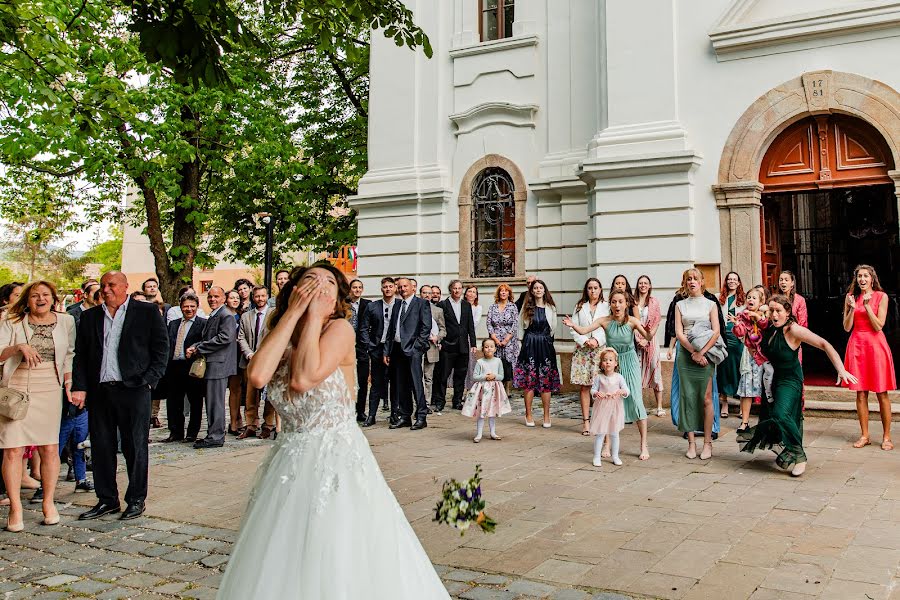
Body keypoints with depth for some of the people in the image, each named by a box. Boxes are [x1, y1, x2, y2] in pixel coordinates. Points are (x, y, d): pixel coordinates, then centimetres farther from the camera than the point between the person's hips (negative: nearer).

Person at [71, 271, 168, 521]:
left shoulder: (147, 312, 2)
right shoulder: (90, 316, 13)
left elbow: (161, 348, 1)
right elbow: (80, 355, 11)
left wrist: (149, 380, -8)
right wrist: (79, 387, 0)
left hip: (133, 389, -4)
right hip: (98, 391, 4)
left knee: (135, 447, 4)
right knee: (101, 447, 9)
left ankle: (136, 500, 16)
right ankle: (107, 500, 21)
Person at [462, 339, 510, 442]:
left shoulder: (498, 361, 2)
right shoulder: (480, 362, -6)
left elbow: (501, 376, 3)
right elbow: (474, 376, -7)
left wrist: (494, 376, -15)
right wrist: (485, 377, -18)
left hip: (494, 389, 3)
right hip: (482, 389, -3)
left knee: (493, 411, 12)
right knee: (481, 412, -1)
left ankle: (493, 433, 22)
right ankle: (479, 434, 5)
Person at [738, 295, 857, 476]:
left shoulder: (793, 329, -22)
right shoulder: (770, 327, -2)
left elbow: (824, 345, -27)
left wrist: (841, 370, -34)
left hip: (790, 380, -7)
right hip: (773, 378, 8)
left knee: (781, 414, -26)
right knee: (767, 414, 14)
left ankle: (799, 457, -11)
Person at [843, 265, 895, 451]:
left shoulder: (881, 297, -1)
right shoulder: (851, 297, 7)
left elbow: (878, 326, -8)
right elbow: (847, 327, 2)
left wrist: (867, 305, -15)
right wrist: (852, 308, -11)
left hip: (876, 345, -2)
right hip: (857, 345, 2)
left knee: (882, 393, 0)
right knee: (861, 393, 4)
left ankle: (886, 437, 9)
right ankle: (864, 435, 13)